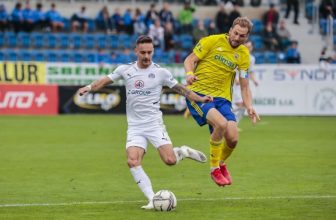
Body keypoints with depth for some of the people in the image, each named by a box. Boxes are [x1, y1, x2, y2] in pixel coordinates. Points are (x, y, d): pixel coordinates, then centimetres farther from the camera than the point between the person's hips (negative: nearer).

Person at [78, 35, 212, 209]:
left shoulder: (160, 72, -1)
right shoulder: (125, 70, 3)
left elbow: (180, 89, 6)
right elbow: (105, 80, 9)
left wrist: (200, 99, -3)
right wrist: (89, 87, -7)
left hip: (154, 124, -2)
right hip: (135, 127, 2)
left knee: (170, 161, -17)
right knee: (132, 162, -21)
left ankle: (183, 152, 19)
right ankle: (152, 200, -17)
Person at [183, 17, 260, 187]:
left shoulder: (243, 54, 8)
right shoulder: (213, 41, -4)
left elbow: (244, 85, 10)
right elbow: (190, 60, -1)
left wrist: (249, 107, -7)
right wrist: (190, 73, -24)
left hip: (222, 98, 4)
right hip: (198, 94, -4)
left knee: (233, 139, -13)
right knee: (221, 123, -30)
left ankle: (221, 164, 24)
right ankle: (214, 169, -10)